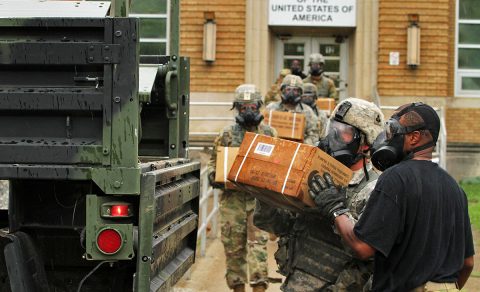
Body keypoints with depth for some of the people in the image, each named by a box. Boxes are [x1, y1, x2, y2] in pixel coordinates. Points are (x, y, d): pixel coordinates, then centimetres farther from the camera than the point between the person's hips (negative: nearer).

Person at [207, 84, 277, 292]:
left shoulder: (269, 134, 7)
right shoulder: (227, 134, 9)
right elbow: (214, 160, 15)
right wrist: (213, 175, -4)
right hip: (233, 198, 2)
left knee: (258, 243, -11)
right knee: (233, 247, 5)